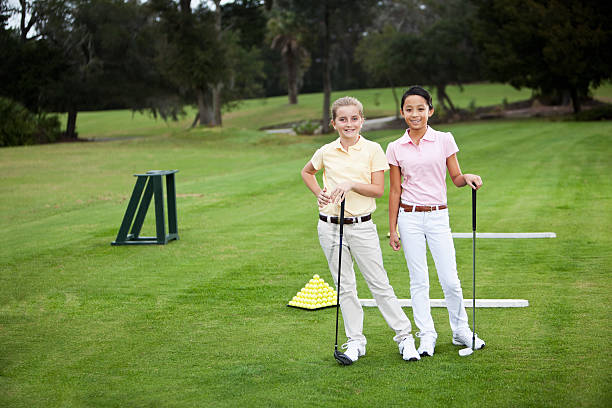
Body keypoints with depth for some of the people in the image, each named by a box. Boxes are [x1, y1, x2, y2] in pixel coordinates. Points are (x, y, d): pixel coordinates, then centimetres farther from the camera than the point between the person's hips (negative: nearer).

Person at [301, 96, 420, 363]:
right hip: (330, 227, 2)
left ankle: (405, 336, 10)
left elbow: (378, 189, -6)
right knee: (344, 288, 8)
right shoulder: (326, 152, 4)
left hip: (361, 226, -2)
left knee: (379, 284, 0)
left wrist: (351, 184, -19)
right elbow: (306, 172, 23)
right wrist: (319, 193, 7)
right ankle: (355, 342, 17)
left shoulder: (372, 150, -2)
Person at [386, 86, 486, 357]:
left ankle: (461, 331, 17)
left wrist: (468, 178, -18)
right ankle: (426, 335, 13)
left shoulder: (444, 140, 2)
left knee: (450, 279, -2)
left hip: (438, 216, 0)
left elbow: (455, 177, 5)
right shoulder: (396, 148, 3)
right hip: (409, 218, 1)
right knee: (419, 280, 3)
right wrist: (392, 228, 6)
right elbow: (395, 191, 6)